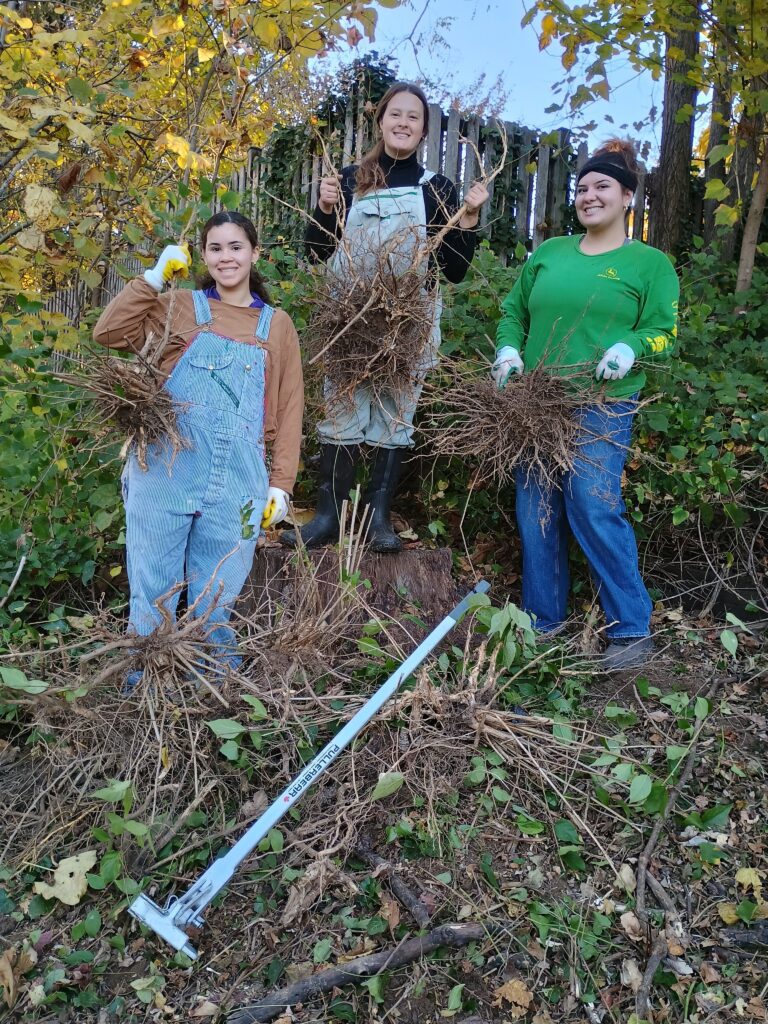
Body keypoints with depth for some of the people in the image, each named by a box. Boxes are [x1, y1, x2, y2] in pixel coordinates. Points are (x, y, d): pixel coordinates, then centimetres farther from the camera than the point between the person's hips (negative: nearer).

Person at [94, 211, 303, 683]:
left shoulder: (277, 324, 11)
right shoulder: (179, 306, 7)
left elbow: (289, 409, 9)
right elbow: (109, 333, -4)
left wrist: (281, 484, 3)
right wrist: (154, 277, -8)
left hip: (237, 485, 1)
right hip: (165, 473, -1)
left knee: (218, 596, 11)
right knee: (153, 589, 7)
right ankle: (145, 682, 23)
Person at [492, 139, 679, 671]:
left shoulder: (650, 263, 5)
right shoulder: (548, 252, 16)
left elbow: (665, 332, -1)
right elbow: (514, 311, 18)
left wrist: (630, 347, -23)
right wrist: (508, 349, -3)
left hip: (602, 407, -4)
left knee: (594, 510, -15)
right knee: (536, 511, 5)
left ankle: (633, 629, 0)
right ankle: (543, 617, 21)